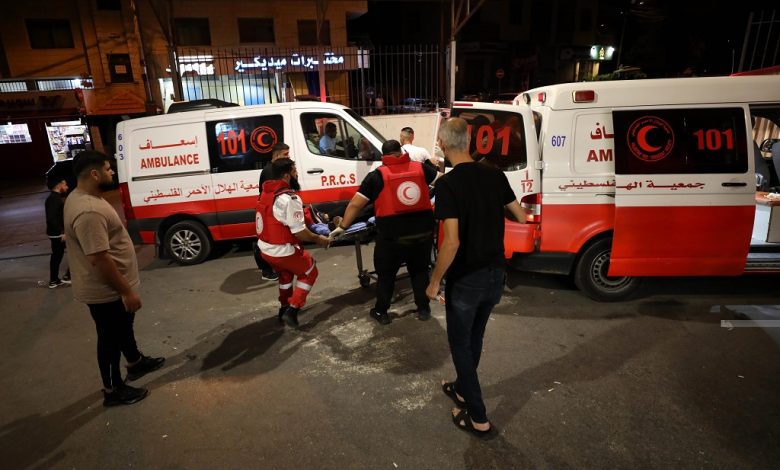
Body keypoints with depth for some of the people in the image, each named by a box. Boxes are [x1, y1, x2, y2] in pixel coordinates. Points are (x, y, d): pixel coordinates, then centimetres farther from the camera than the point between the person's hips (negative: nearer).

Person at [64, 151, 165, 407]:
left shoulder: (82, 197, 4)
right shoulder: (88, 211, -31)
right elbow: (100, 259, -31)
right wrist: (127, 291, -24)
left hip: (110, 286, 10)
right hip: (106, 291, -10)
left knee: (124, 326, 27)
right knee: (111, 337, 7)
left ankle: (135, 363, 48)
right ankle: (113, 390, 26)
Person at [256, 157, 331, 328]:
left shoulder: (266, 193, 3)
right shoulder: (289, 198, -25)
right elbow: (299, 232, -24)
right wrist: (318, 239, -8)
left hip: (265, 248, 8)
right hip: (282, 251, -8)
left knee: (285, 273, 32)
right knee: (310, 272, 14)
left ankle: (284, 307, 44)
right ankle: (291, 311, 8)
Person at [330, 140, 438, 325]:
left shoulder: (377, 175, -2)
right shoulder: (420, 168, 4)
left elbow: (355, 204, -2)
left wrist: (342, 227, 7)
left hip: (393, 235, -2)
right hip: (423, 231, 3)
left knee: (386, 274, 17)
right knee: (420, 270, 23)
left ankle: (381, 312, 28)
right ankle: (423, 309, 32)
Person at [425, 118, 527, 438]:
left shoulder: (447, 184, -20)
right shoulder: (495, 175, -2)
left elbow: (452, 242, -25)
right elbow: (521, 217, 9)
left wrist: (434, 281, -13)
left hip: (466, 280, -6)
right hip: (495, 275, 6)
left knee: (460, 344, 12)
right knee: (474, 338, 24)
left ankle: (478, 419, 22)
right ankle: (462, 389, 45)